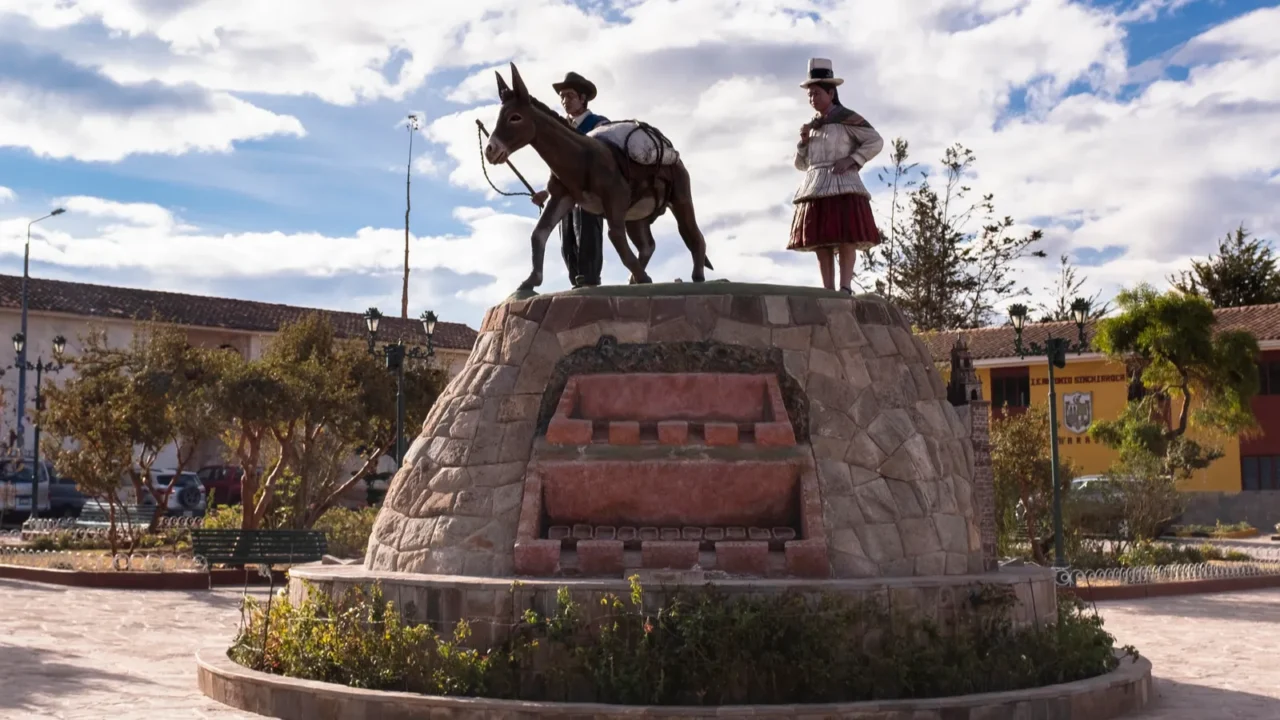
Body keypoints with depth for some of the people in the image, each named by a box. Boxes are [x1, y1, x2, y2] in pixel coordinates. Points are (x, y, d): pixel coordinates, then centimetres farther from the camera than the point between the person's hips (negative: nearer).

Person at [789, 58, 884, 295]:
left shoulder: (846, 118, -1)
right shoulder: (812, 125, 17)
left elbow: (876, 142, -5)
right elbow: (801, 164, 20)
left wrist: (851, 160, -14)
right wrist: (804, 141, 2)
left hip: (842, 186, -6)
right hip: (815, 186, 7)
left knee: (846, 238, -12)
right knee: (820, 241, 0)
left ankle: (845, 289, -16)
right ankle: (828, 291, 0)